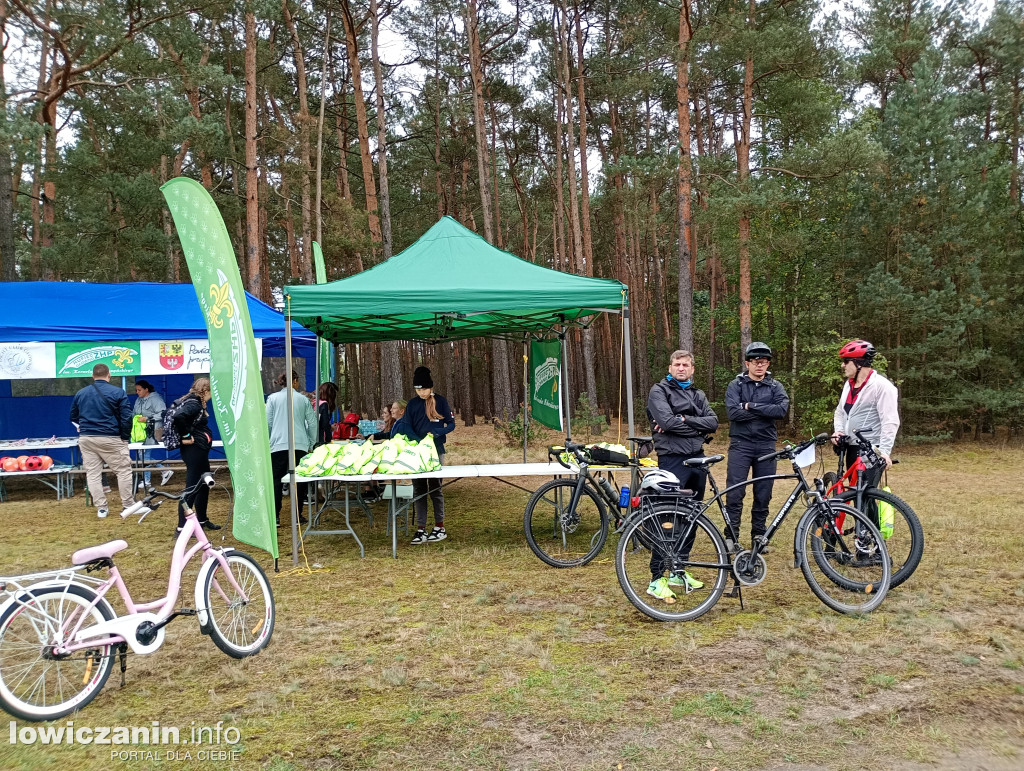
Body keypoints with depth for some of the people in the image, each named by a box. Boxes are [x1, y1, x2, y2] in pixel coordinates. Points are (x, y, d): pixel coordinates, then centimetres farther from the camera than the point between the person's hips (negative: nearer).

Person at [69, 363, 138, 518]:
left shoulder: (80, 393, 10)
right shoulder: (118, 392, -5)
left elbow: (73, 417, 18)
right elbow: (126, 417, -10)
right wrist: (125, 438, -1)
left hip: (86, 439, 4)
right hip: (110, 439, -4)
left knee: (92, 473, 8)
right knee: (124, 471, 6)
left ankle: (101, 508, 10)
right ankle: (128, 505, 9)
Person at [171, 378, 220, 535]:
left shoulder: (196, 402, 13)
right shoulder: (193, 403, -17)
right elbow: (178, 416, -33)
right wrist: (185, 436, -23)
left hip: (199, 450, 11)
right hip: (194, 450, -11)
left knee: (204, 485, 20)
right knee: (192, 488, -7)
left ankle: (202, 520, 33)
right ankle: (181, 527, -4)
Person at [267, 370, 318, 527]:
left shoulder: (273, 398, 3)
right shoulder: (303, 399, 5)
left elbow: (267, 423, 2)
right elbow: (312, 423, 6)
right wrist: (311, 444, 16)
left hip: (278, 445, 0)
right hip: (300, 446, 1)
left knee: (277, 481, 4)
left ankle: (275, 517, 0)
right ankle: (298, 515, 11)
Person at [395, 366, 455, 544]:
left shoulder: (440, 401, -1)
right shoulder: (412, 404, 6)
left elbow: (451, 424, 0)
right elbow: (406, 427, -1)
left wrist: (436, 433, -17)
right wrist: (418, 440, -19)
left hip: (436, 451, -3)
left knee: (435, 488, 2)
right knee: (418, 489, 2)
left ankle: (440, 527, 11)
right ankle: (421, 529, 6)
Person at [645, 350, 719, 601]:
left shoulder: (697, 394, 17)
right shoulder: (659, 391, -2)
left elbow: (713, 422, 1)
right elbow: (668, 421, -19)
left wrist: (684, 420, -13)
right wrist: (697, 427, -7)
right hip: (673, 461, -7)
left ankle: (678, 572, 25)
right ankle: (657, 579, -3)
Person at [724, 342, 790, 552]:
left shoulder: (775, 387, 8)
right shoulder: (736, 385, 3)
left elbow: (782, 409, -11)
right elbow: (733, 412, -13)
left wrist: (751, 406, -14)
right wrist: (765, 411, -11)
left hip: (766, 445, 2)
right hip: (740, 444, -2)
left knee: (763, 494, 7)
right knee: (734, 493, -6)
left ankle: (759, 536, 20)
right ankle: (732, 537, 3)